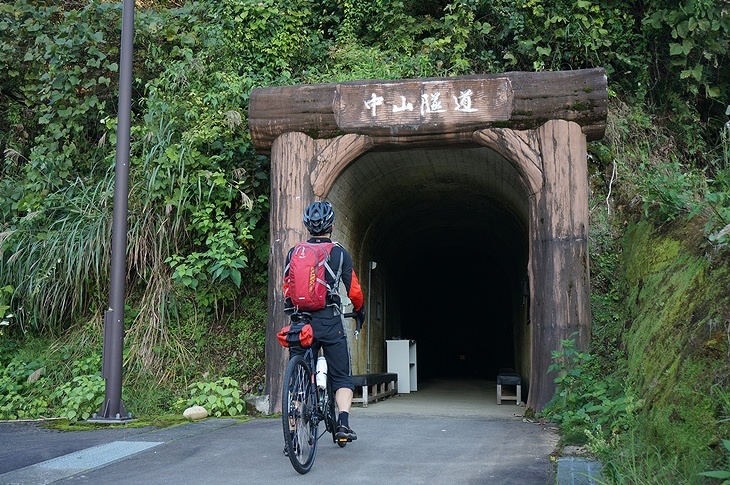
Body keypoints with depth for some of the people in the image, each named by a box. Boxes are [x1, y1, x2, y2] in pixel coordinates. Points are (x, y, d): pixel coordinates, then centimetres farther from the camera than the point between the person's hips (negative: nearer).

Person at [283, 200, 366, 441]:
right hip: (331, 323, -2)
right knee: (342, 377, 7)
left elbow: (287, 291, 12)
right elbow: (354, 291, 3)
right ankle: (343, 423, -10)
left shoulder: (294, 253, 8)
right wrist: (360, 311, 23)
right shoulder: (340, 253, 1)